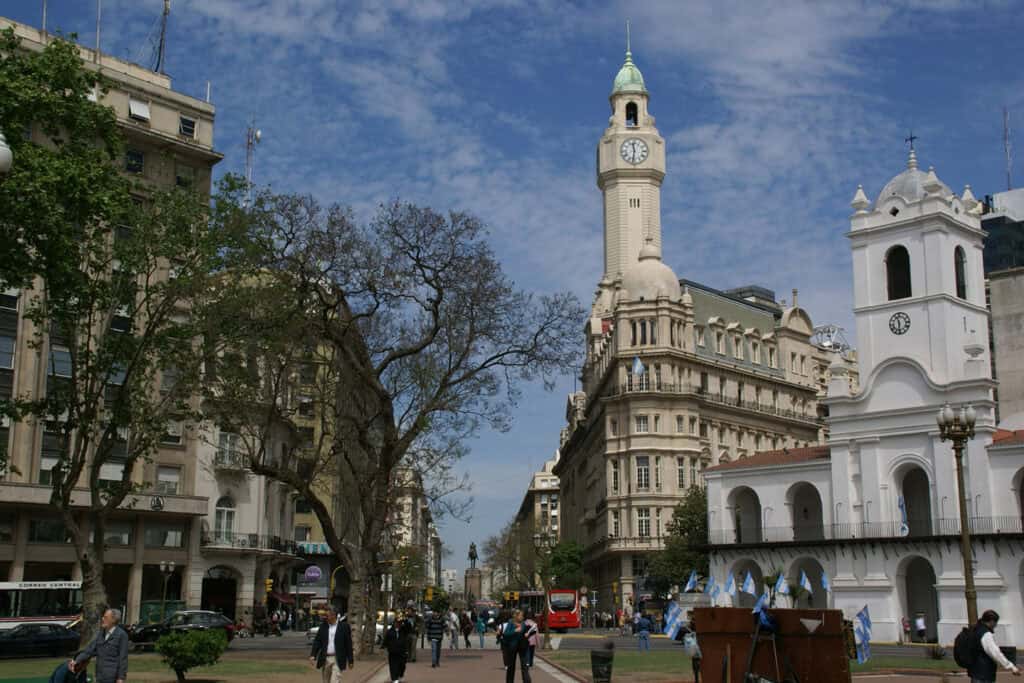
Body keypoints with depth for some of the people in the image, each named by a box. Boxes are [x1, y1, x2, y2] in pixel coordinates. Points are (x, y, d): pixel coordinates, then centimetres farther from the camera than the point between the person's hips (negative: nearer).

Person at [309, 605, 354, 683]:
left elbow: (348, 643, -2)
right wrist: (313, 655, -11)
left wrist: (350, 660, -1)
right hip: (325, 659, 4)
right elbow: (317, 641, 3)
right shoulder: (323, 626, 6)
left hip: (337, 660, -4)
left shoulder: (344, 626, -4)